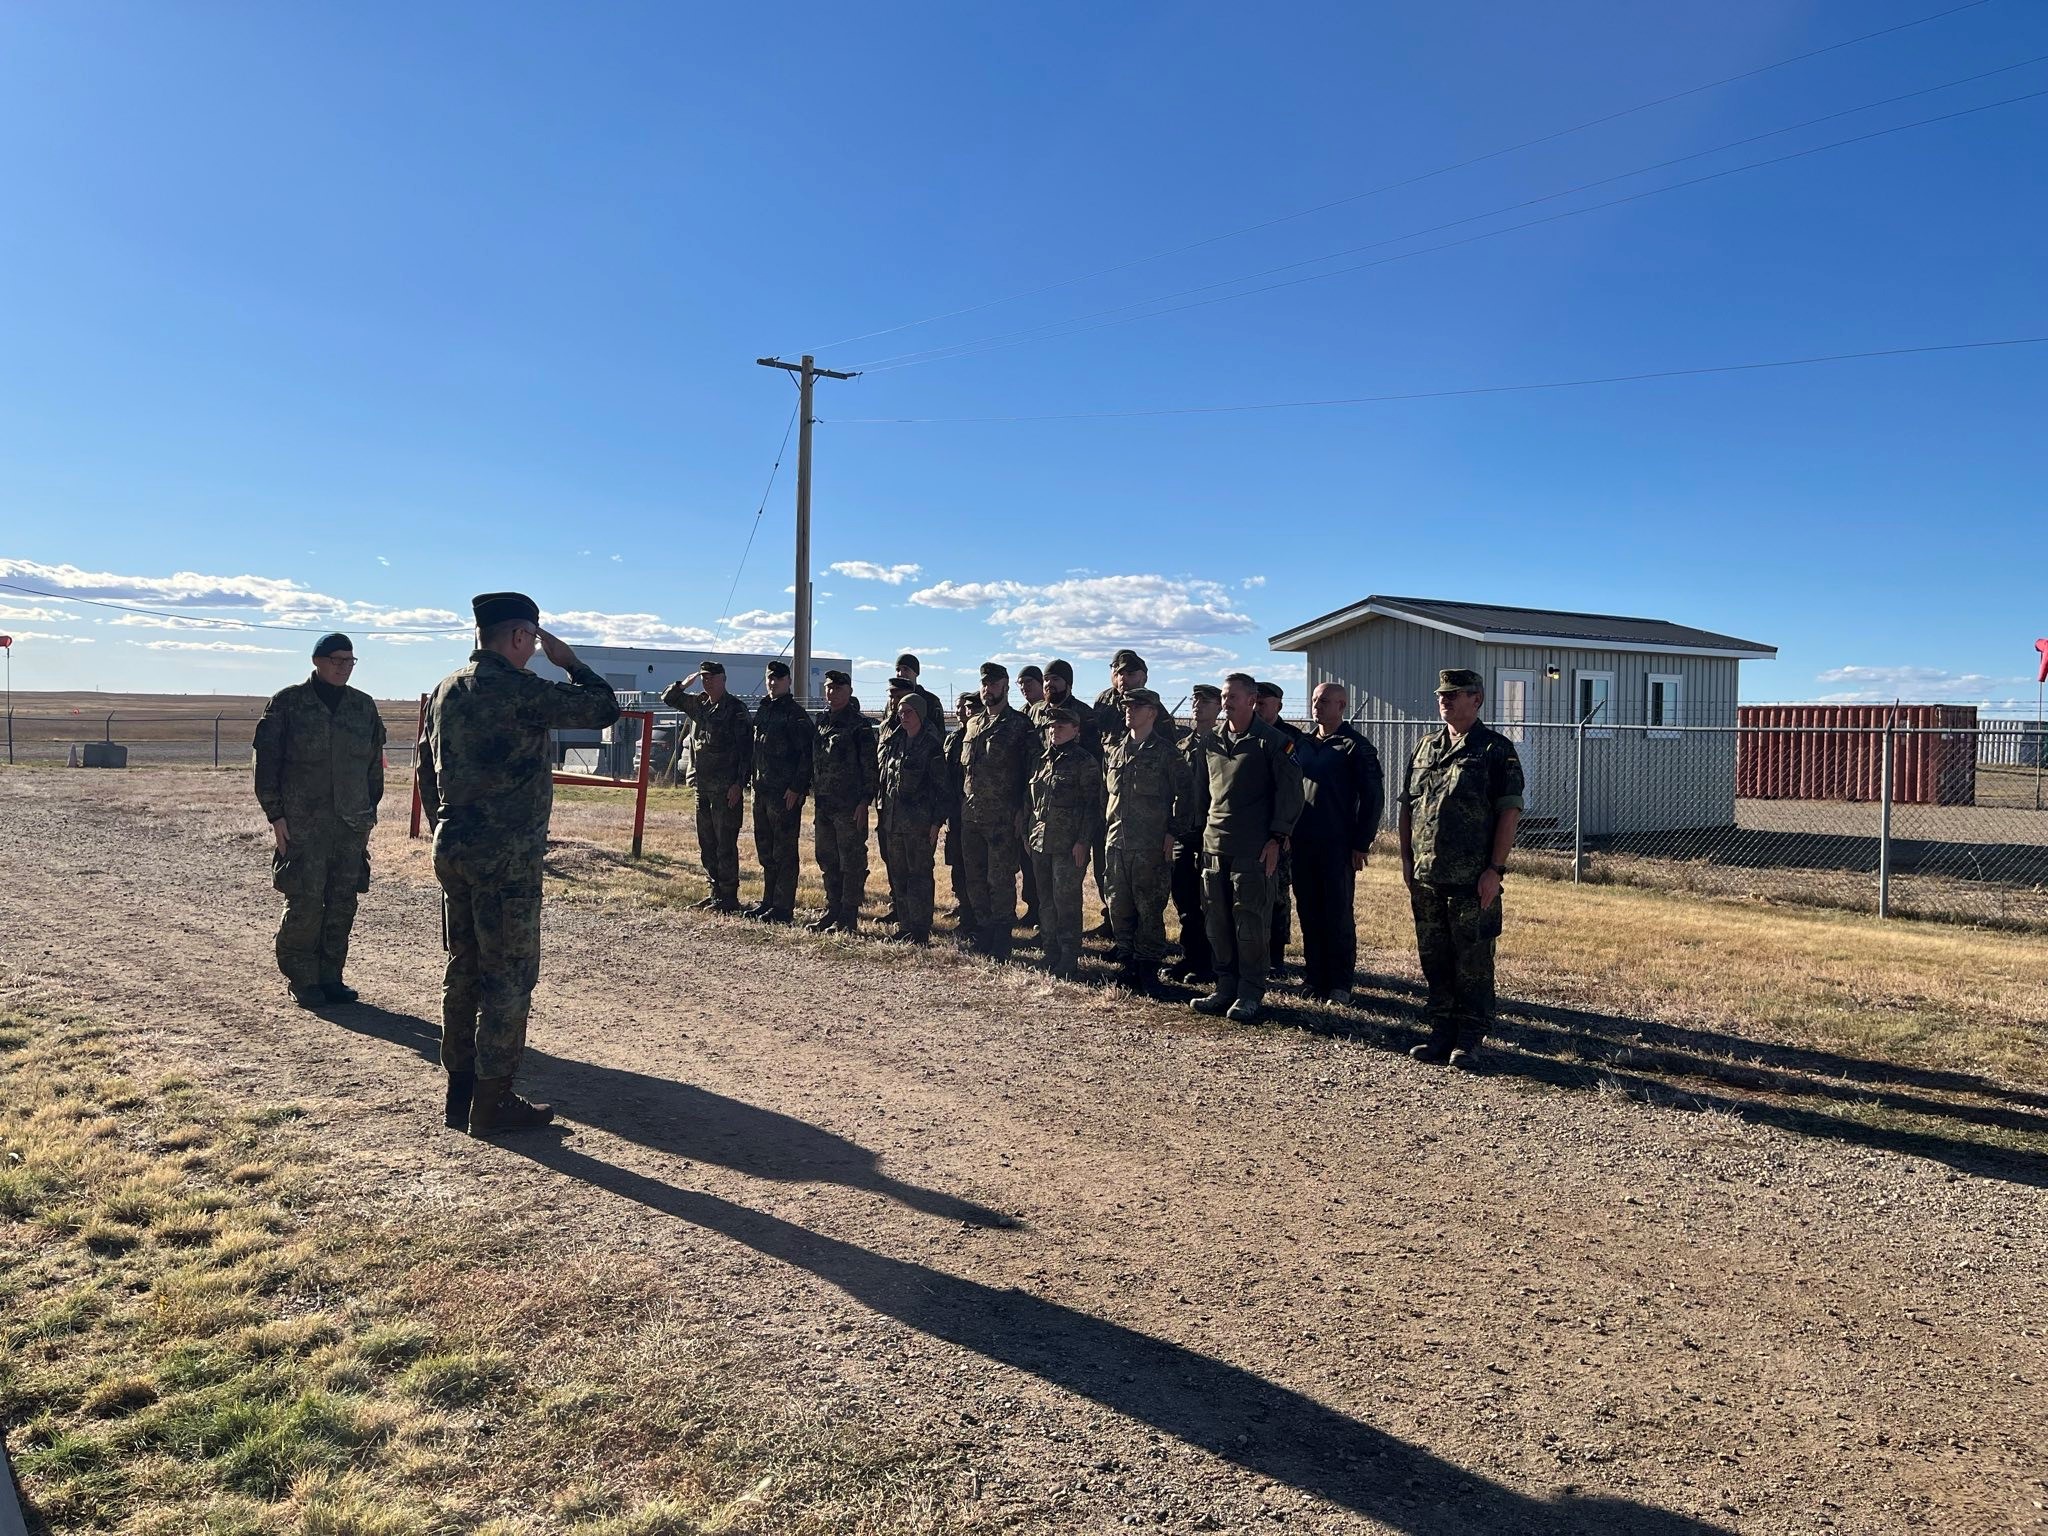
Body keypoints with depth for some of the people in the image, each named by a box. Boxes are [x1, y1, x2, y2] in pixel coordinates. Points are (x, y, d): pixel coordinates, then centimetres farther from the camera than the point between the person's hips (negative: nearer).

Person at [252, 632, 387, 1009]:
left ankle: (330, 976, 16)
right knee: (305, 901, -6)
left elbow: (374, 763, 17)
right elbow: (266, 761, -2)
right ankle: (301, 979, 7)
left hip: (351, 823, 4)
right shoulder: (287, 703, 0)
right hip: (301, 824, -4)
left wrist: (369, 811, 13)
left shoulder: (364, 706, 12)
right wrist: (275, 813, -6)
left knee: (343, 903, 6)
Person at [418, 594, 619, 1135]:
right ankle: (492, 1103, 6)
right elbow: (604, 708, -12)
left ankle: (460, 1091, 23)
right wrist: (568, 660, 2)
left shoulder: (446, 690, 11)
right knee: (508, 976, 0)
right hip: (506, 857, -8)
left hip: (452, 852, 8)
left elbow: (426, 770, 17)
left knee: (464, 969, 15)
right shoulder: (519, 689, -15)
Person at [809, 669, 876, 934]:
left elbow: (871, 766, -10)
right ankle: (832, 911, 23)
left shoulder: (859, 725, -7)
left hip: (850, 806, -7)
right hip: (823, 804, 7)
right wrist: (814, 791, 15)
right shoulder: (821, 721, 13)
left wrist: (865, 801, -15)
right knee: (827, 862, 13)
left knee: (851, 862, -1)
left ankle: (848, 917, 5)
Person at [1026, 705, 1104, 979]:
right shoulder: (1042, 760, 14)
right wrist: (1028, 834, 15)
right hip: (1040, 843, 7)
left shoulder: (1084, 762, -7)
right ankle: (1052, 954, 23)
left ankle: (1069, 960, 4)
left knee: (1066, 901, -4)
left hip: (1069, 845, -7)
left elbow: (1092, 806, -11)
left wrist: (1083, 842, -16)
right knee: (1046, 900, 12)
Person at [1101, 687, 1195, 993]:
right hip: (1116, 843, 6)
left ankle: (1148, 969, 8)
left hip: (1152, 845, -6)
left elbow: (1185, 794, -5)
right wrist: (1106, 832, 15)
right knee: (1119, 908, 9)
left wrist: (1174, 832, -9)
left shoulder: (1166, 753, -4)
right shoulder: (1115, 752, 13)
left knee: (1149, 910, -1)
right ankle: (1129, 965, 20)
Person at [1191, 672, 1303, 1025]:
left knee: (1251, 921, -3)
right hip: (1214, 845, 6)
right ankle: (1226, 987, 18)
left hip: (1254, 848, -6)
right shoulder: (1212, 742, 14)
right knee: (1218, 921, 8)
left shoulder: (1271, 742, -4)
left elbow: (1290, 791, -6)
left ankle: (1251, 993, 5)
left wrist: (1277, 838, -12)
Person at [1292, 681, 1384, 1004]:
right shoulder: (1302, 745, 13)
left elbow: (1373, 796, -6)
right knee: (1309, 914, 10)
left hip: (1337, 845, -6)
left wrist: (1362, 843, -10)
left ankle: (1340, 985, 6)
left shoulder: (1356, 746, -4)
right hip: (1302, 843, 6)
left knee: (1339, 916, 0)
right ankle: (1314, 977, 19)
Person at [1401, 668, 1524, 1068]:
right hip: (1426, 878, 6)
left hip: (1473, 881, -6)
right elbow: (1407, 807, 17)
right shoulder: (1425, 747, 14)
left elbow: (1510, 812, -9)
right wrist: (1406, 860, 10)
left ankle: (1469, 1040, 10)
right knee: (1434, 960, 12)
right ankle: (1442, 1034, 22)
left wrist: (1495, 869, -15)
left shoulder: (1496, 750, -4)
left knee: (1472, 963, 1)